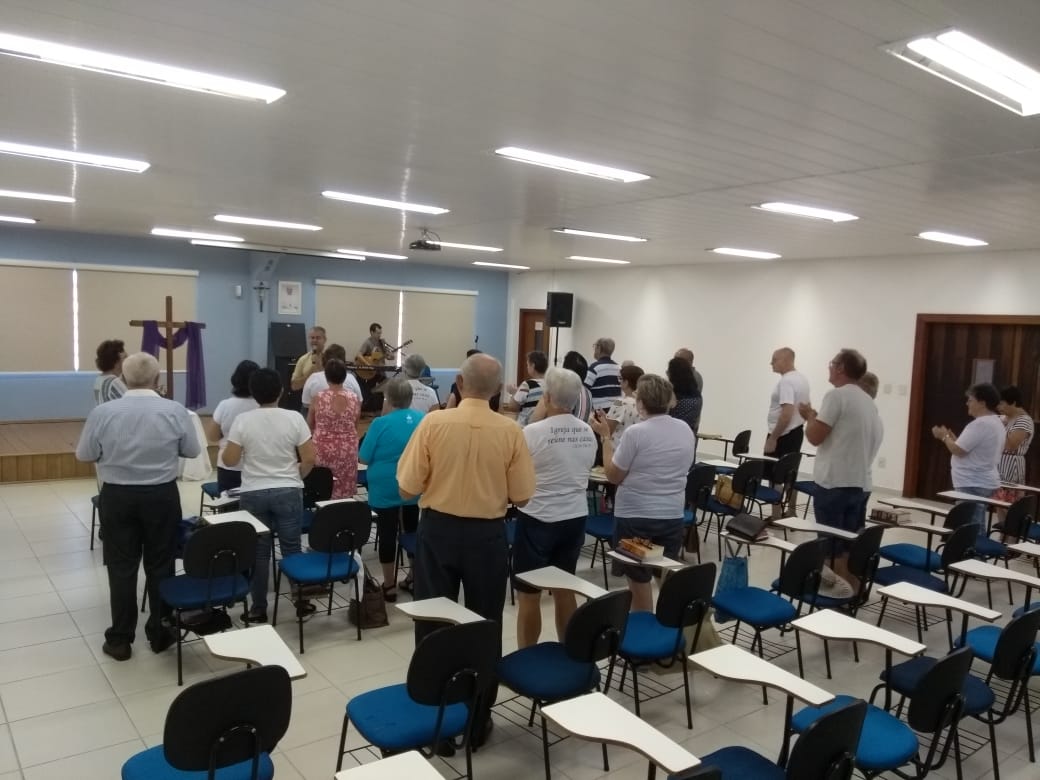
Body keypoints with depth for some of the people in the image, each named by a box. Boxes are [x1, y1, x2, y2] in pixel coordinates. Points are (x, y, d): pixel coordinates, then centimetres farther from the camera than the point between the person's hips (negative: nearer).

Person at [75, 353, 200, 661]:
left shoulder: (102, 412, -9)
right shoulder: (176, 411, -11)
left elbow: (84, 456, 2)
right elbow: (192, 451, 0)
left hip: (117, 496, 1)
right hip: (162, 495, 0)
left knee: (121, 567, 9)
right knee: (160, 565, 11)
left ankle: (120, 640, 16)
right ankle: (159, 633, 21)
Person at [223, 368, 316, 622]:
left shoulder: (242, 420, -8)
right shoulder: (294, 418, -7)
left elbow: (230, 460, -6)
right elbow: (309, 459, -7)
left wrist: (228, 447, 15)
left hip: (253, 494, 0)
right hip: (288, 492, 0)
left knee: (258, 552, 9)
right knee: (292, 548, 11)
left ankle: (258, 609, 17)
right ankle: (301, 601, 18)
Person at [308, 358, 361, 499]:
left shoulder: (318, 398, -8)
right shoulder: (355, 399, -5)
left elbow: (309, 426, 7)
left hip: (322, 449, -1)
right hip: (347, 451, 1)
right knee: (344, 492, 9)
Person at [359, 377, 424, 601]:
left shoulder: (381, 423, -15)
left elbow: (364, 458, -8)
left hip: (386, 490, -4)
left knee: (388, 534, 6)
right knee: (413, 531, 16)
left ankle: (389, 585, 13)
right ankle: (415, 579, 26)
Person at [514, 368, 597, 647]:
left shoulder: (533, 432, -17)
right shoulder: (588, 433, 1)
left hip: (538, 519, -6)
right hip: (575, 517, 6)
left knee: (528, 595, 6)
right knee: (564, 591, 18)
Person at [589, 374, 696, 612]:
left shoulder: (636, 433, -18)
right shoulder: (686, 430, 1)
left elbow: (613, 475, -11)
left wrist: (605, 436, -4)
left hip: (635, 516, -5)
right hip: (672, 516, 5)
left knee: (639, 579, 8)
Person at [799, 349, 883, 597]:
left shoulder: (837, 395, -12)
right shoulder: (868, 403, 15)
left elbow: (815, 436, -15)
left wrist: (809, 415, 4)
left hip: (833, 481, -8)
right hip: (860, 482, 8)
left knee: (832, 541, -1)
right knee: (851, 541, 13)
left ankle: (836, 586, 2)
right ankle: (852, 587, 18)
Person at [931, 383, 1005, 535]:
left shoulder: (980, 424, -20)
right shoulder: (996, 422, 14)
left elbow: (958, 451, -20)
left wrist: (944, 436, -3)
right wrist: (954, 439, 13)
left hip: (972, 485, -11)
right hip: (983, 483, 11)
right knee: (976, 529, 14)